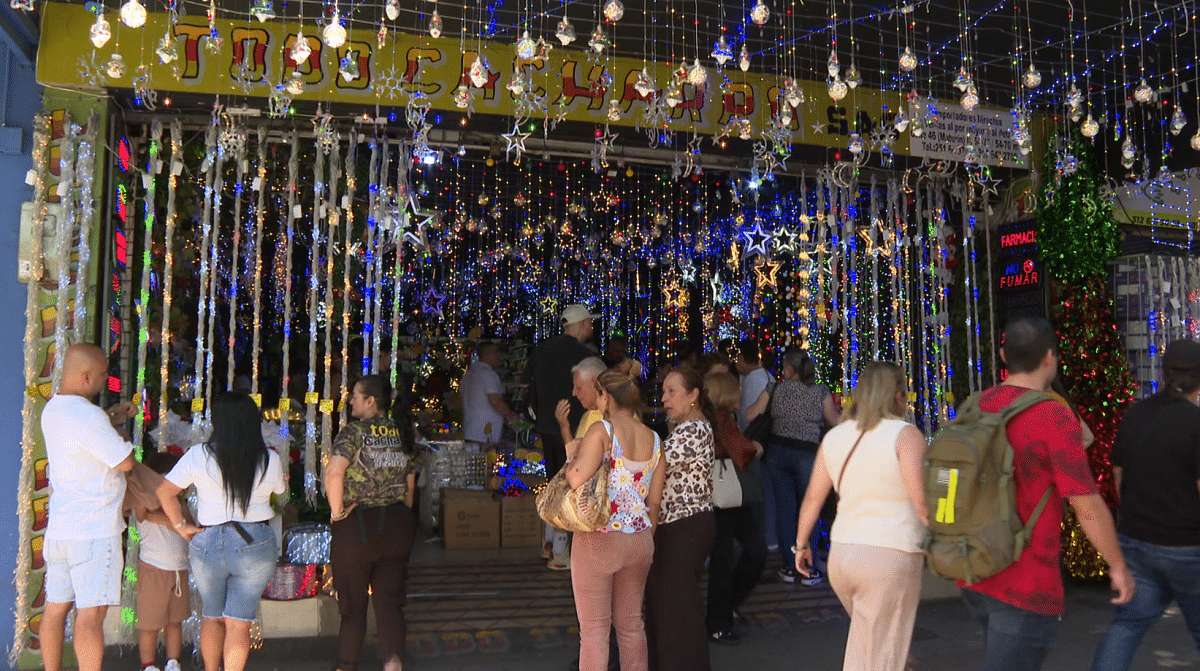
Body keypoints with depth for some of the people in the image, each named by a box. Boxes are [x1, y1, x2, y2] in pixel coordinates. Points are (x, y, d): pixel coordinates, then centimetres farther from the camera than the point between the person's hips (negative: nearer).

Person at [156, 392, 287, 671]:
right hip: (256, 544, -1)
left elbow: (164, 492, -3)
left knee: (212, 617, 21)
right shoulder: (270, 460, -4)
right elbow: (280, 492, 12)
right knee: (238, 623, 4)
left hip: (207, 543, 1)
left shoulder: (198, 455, -5)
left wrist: (181, 527, 5)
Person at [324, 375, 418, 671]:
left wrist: (337, 511, -14)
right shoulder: (401, 434, 6)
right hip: (397, 523, 4)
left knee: (352, 602, 10)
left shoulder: (354, 432, -11)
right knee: (389, 599, 7)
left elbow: (334, 473, -27)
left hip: (357, 525, -4)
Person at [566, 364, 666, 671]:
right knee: (631, 624, 19)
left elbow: (577, 479, -27)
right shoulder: (653, 438, 5)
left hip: (599, 540, -6)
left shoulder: (602, 430, -13)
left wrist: (572, 454, -7)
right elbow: (654, 501, 8)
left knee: (594, 630, 6)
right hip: (640, 540, 6)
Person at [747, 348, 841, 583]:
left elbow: (750, 415, 6)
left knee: (784, 508, 8)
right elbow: (835, 421, 5)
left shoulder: (776, 389, 3)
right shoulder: (820, 392, 1)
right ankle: (809, 569, 7)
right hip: (806, 455, -2)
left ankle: (789, 567, 13)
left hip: (778, 452, 2)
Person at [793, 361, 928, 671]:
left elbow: (813, 498, 11)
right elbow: (921, 501, -16)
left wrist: (802, 544, 20)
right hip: (891, 555, -5)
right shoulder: (905, 434, -7)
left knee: (862, 641, 27)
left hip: (842, 553, 5)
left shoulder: (834, 436, 8)